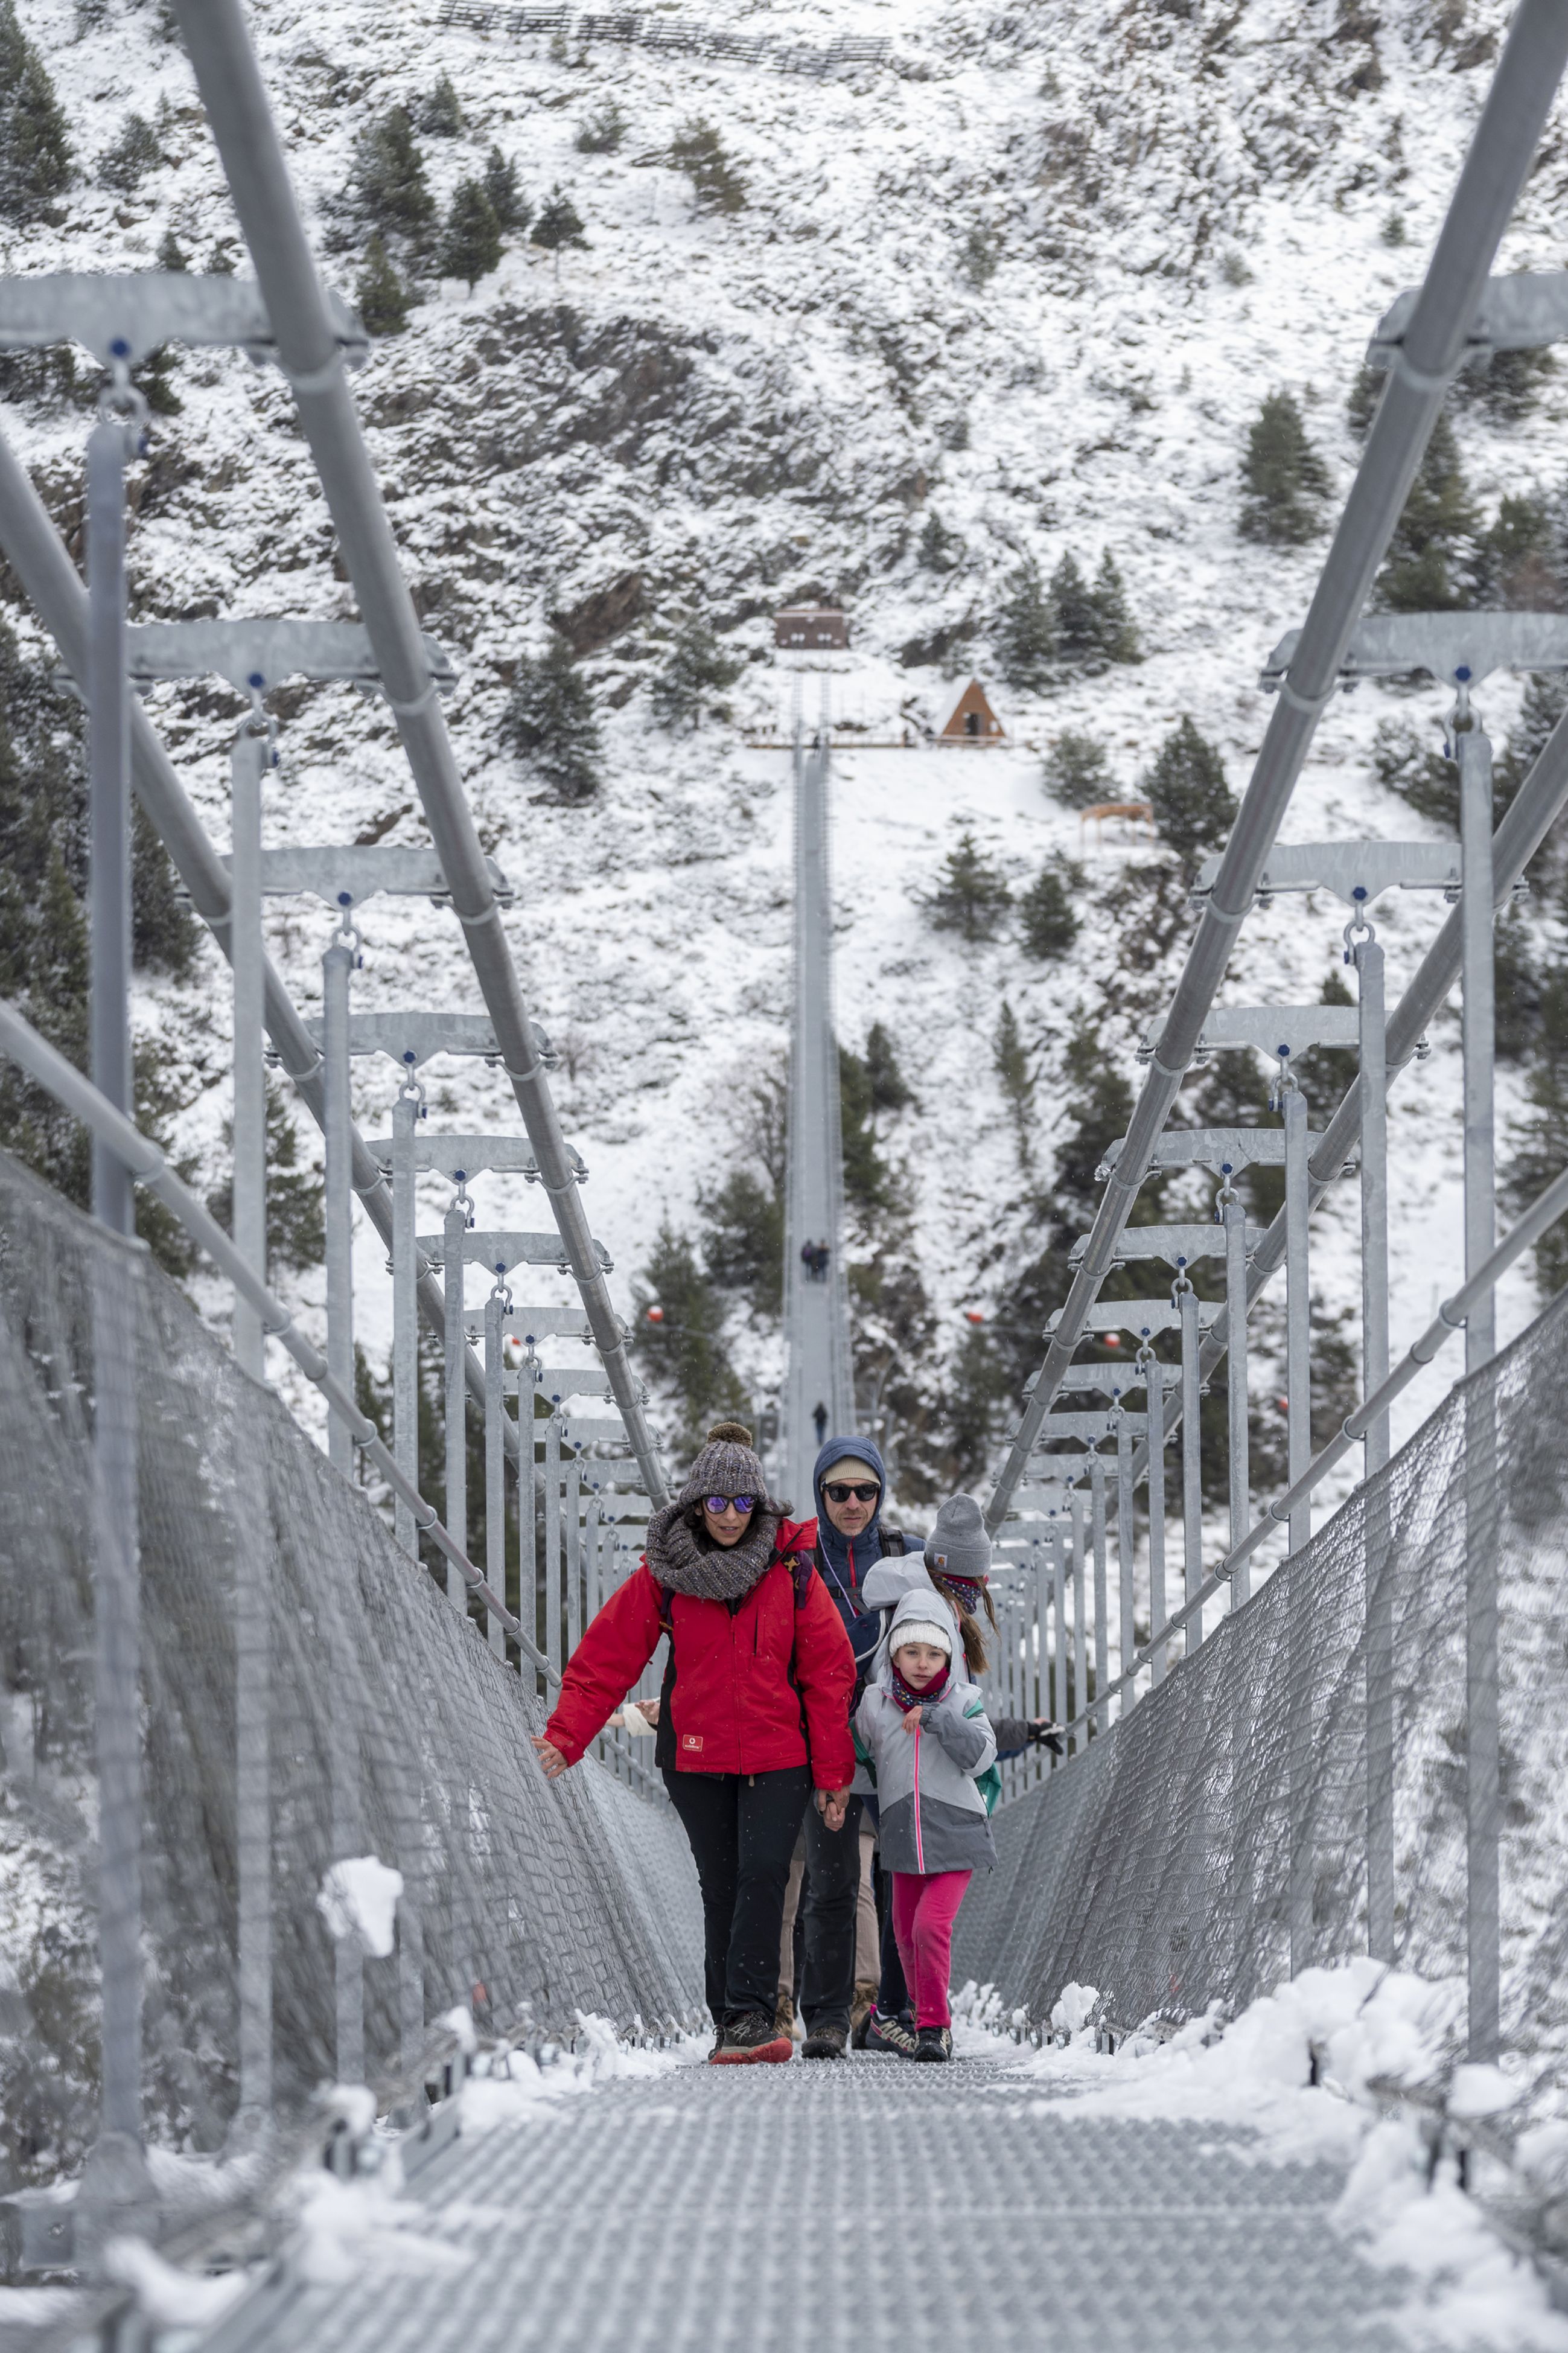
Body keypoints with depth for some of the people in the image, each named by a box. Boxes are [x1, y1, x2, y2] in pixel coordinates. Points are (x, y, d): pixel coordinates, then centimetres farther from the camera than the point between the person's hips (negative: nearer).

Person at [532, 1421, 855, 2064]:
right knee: (721, 1887, 4)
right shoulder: (662, 1575, -3)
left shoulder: (791, 1570, -4)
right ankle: (731, 2025, 9)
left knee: (763, 1875, -15)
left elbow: (829, 1674, -1)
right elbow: (605, 1660, -2)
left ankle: (747, 2017, -17)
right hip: (696, 1758, 1)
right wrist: (564, 1738, -13)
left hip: (777, 1757, -1)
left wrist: (832, 1774, -2)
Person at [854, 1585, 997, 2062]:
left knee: (931, 1925, -17)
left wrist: (936, 1719, -24)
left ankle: (933, 2025, -10)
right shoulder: (874, 1703, 3)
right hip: (903, 1838, 4)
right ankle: (928, 2017, 29)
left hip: (955, 1835, -4)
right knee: (906, 1934, 11)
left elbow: (981, 1755, -17)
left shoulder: (962, 1702, -3)